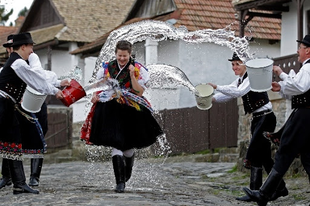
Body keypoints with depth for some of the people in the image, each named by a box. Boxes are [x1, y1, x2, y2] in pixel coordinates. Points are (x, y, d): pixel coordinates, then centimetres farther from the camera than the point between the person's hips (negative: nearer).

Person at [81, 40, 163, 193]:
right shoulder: (107, 67, 4)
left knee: (129, 146, 10)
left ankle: (126, 174, 40)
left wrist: (132, 75, -19)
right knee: (116, 145, -12)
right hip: (112, 111, 0)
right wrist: (96, 96, -8)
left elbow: (140, 92, -9)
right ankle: (120, 182, -12)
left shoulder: (138, 69, -2)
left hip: (131, 112, 0)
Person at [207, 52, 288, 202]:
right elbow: (227, 95, 5)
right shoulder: (240, 80, 13)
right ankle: (280, 188, 20)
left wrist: (216, 87, -34)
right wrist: (212, 98, -14)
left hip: (265, 118, -10)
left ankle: (255, 191, -13)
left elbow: (238, 92, -29)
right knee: (264, 156, 11)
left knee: (254, 154, -15)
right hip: (257, 119, 10)